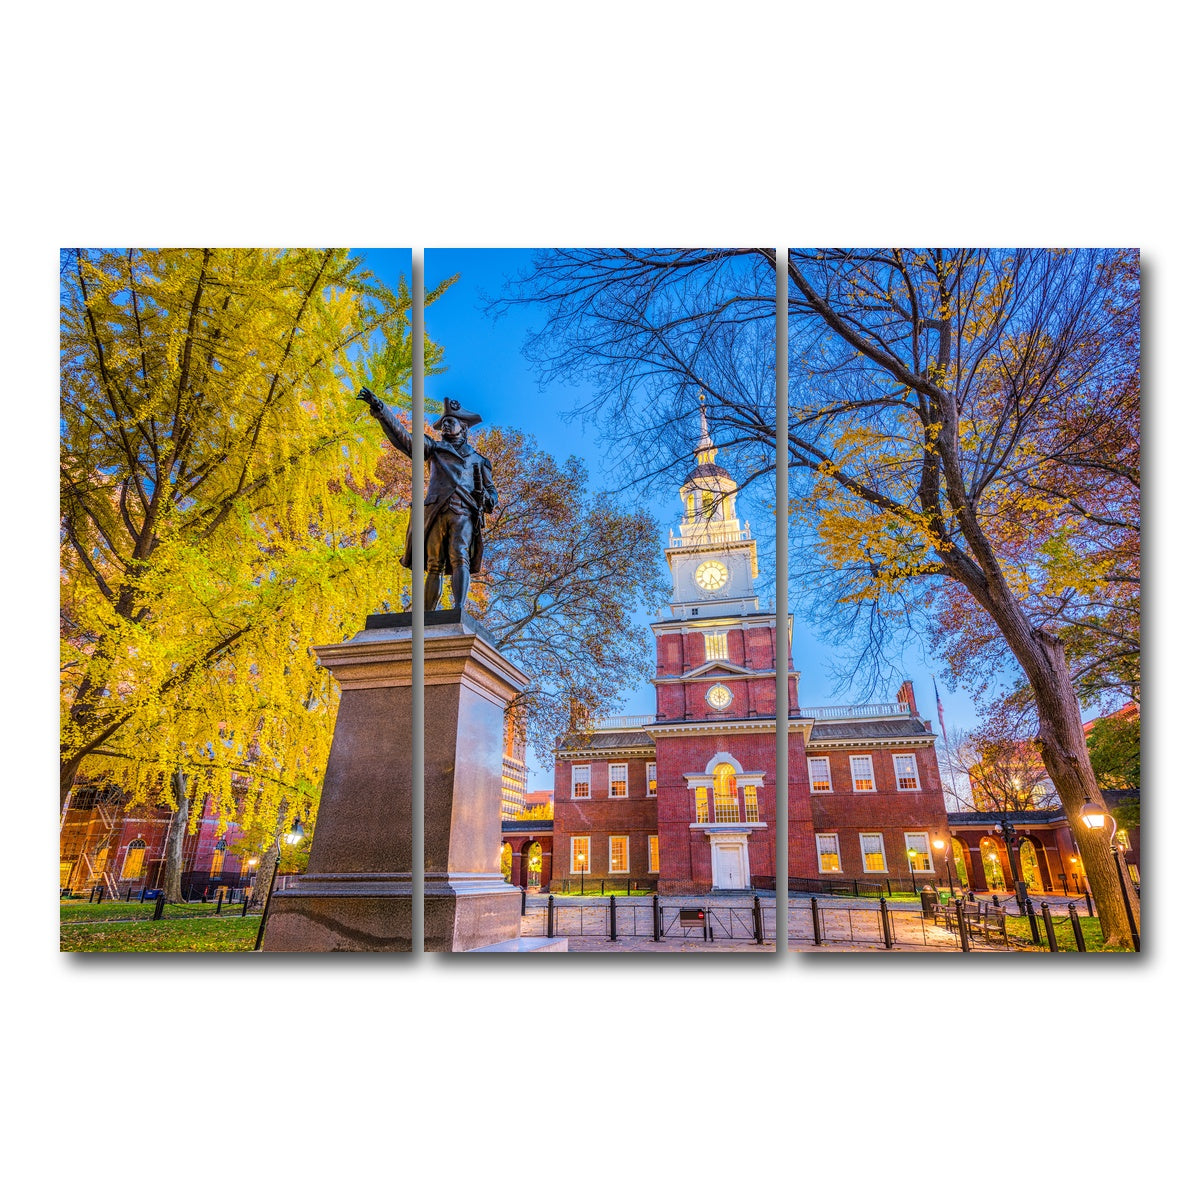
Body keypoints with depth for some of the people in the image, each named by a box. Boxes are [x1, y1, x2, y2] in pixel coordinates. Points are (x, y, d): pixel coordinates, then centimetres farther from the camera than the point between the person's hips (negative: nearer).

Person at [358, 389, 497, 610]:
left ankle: (458, 611, -31)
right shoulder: (434, 449, 26)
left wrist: (485, 498, 0)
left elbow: (492, 493, 24)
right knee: (434, 566, -6)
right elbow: (402, 436, 16)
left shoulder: (478, 460, 26)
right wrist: (380, 409, 7)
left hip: (463, 513, -1)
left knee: (460, 560, -20)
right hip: (436, 512, 1)